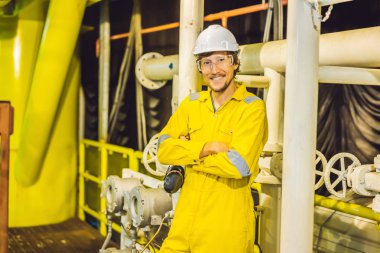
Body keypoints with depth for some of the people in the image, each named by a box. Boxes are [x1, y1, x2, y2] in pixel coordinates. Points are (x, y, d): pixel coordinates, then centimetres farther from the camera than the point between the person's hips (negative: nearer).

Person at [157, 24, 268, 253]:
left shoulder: (252, 107, -9)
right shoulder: (192, 103, 7)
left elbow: (238, 165, -20)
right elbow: (163, 150, -1)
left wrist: (187, 153, -9)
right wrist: (205, 148, -16)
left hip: (227, 223, -4)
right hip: (187, 216, 5)